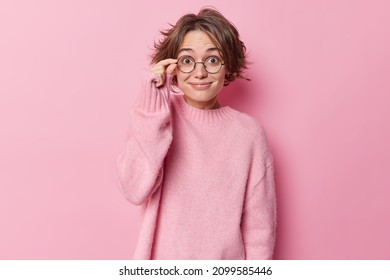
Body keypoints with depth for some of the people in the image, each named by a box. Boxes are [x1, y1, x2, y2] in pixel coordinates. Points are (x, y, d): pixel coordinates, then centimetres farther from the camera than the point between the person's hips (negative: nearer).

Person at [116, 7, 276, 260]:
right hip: (164, 262, 0)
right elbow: (136, 190, -21)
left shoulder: (249, 132, -8)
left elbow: (259, 223, -4)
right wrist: (153, 106, -23)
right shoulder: (159, 115, -7)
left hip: (225, 265, 0)